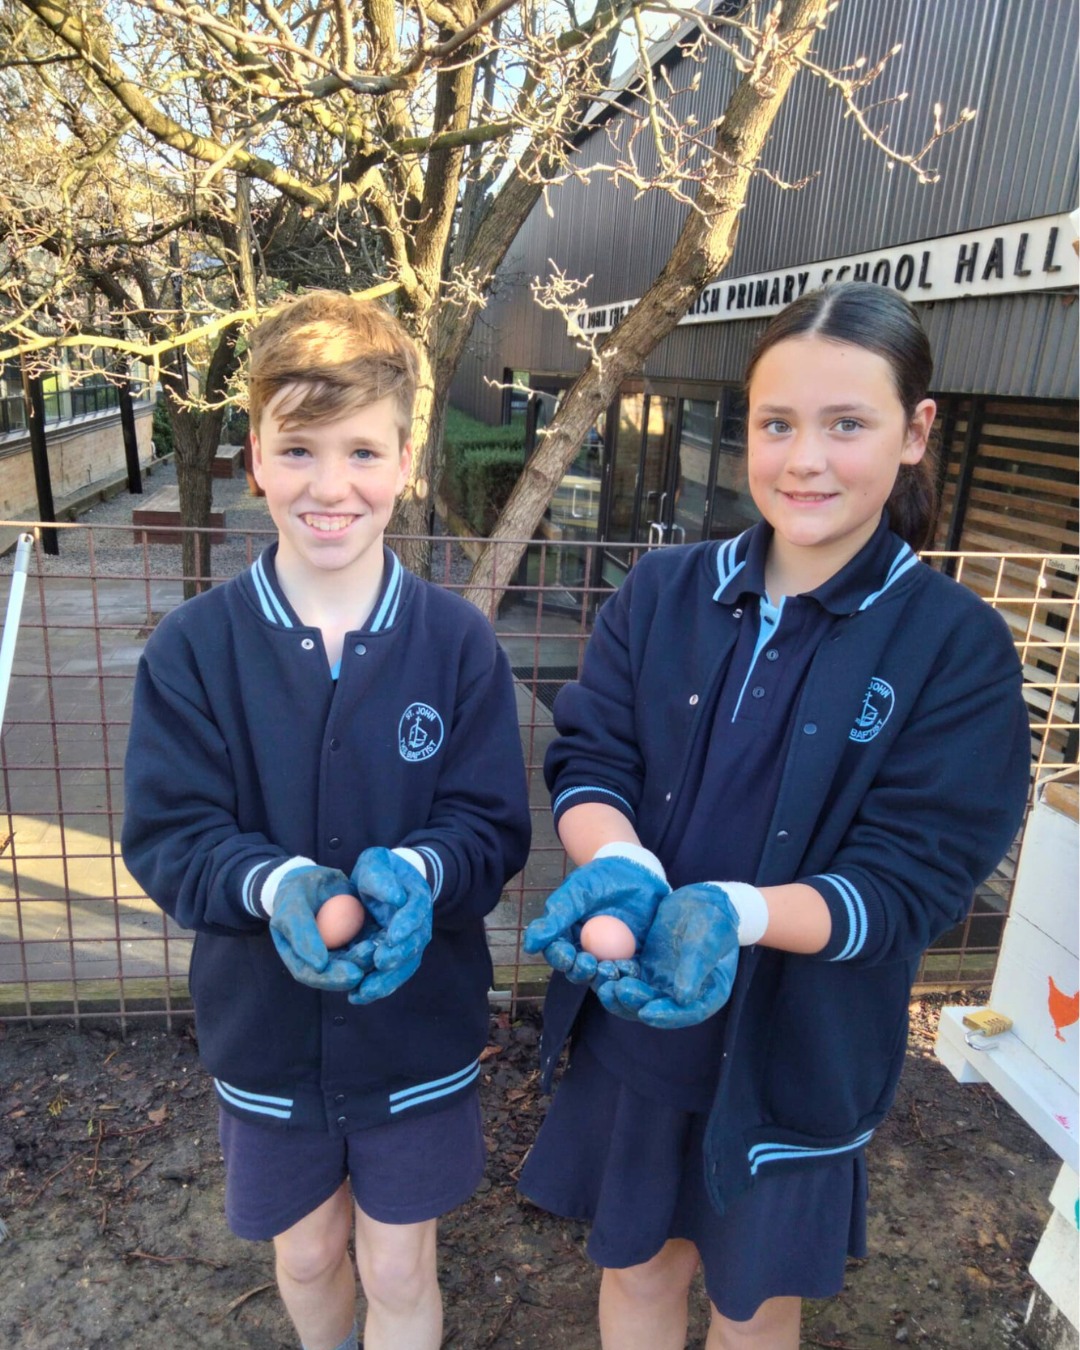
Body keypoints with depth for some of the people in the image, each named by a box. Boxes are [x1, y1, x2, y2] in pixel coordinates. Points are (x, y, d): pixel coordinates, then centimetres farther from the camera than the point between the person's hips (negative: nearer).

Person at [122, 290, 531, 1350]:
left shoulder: (458, 643, -15)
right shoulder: (193, 648, -14)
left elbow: (494, 827, -13)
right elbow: (165, 837, -13)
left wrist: (413, 873, -34)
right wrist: (276, 886, -33)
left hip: (418, 1030, -1)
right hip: (264, 1027, 2)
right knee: (306, 1254, 27)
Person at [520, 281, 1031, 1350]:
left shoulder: (958, 647, -14)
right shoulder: (662, 591, -6)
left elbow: (910, 880, -17)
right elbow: (584, 761, -8)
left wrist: (731, 914, -34)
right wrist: (619, 866, -30)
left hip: (792, 1052, -1)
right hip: (628, 1020, 2)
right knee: (634, 1262, 25)